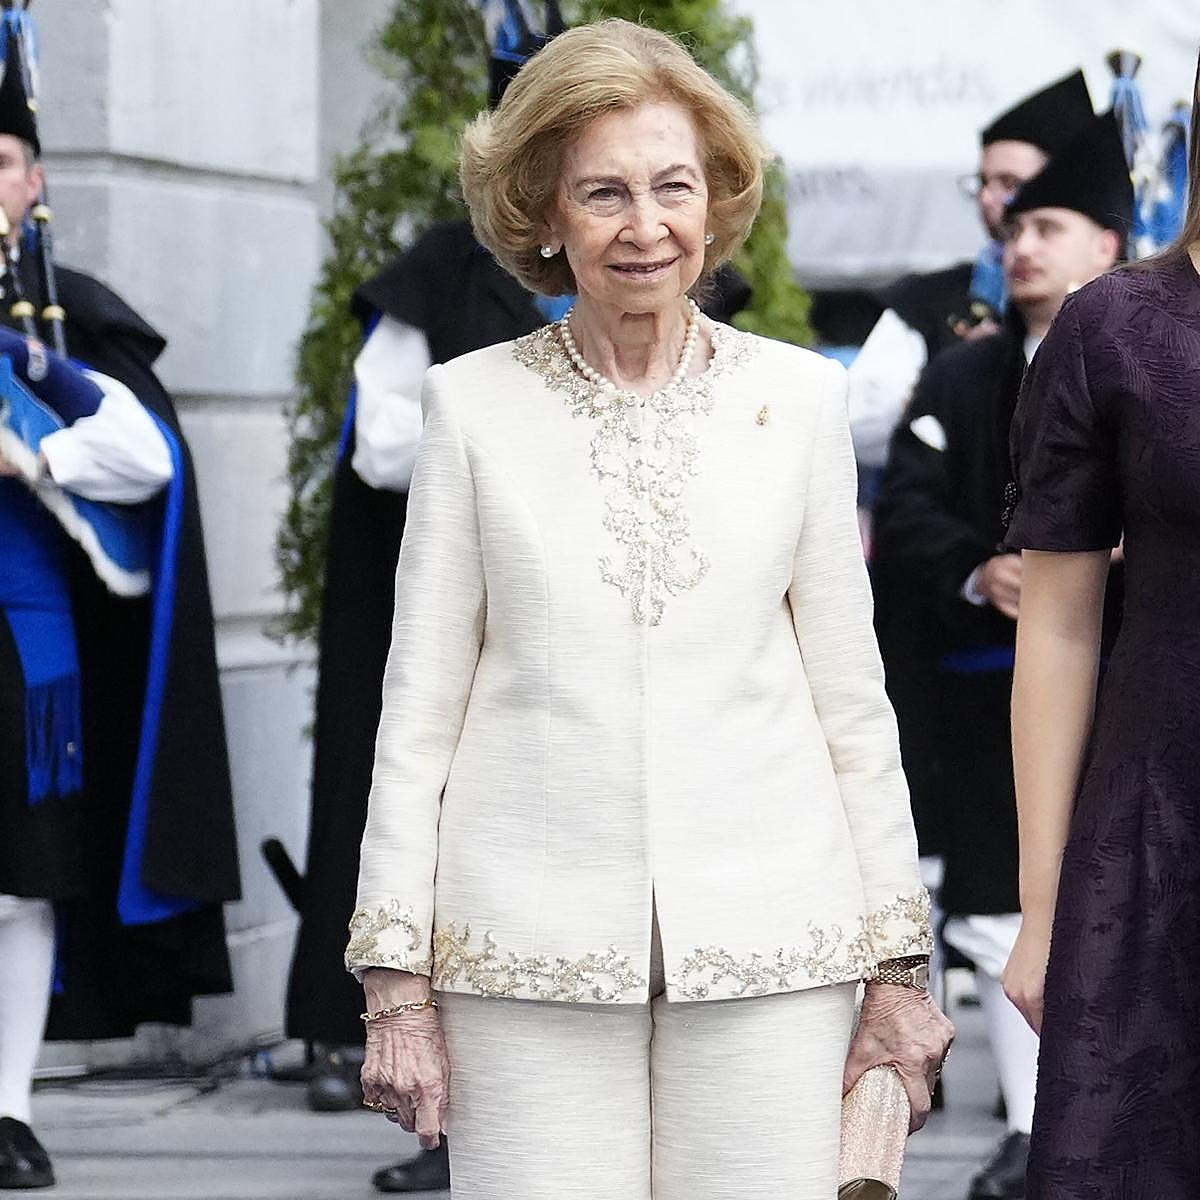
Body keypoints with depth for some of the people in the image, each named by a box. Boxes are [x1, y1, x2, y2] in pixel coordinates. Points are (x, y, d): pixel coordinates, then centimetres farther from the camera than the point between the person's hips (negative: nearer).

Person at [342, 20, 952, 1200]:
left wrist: (898, 967, 9)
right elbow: (417, 707, 6)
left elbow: (852, 696, 11)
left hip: (766, 943, 1)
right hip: (531, 951, -1)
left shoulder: (797, 397, 8)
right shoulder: (474, 405, 5)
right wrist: (396, 985, 2)